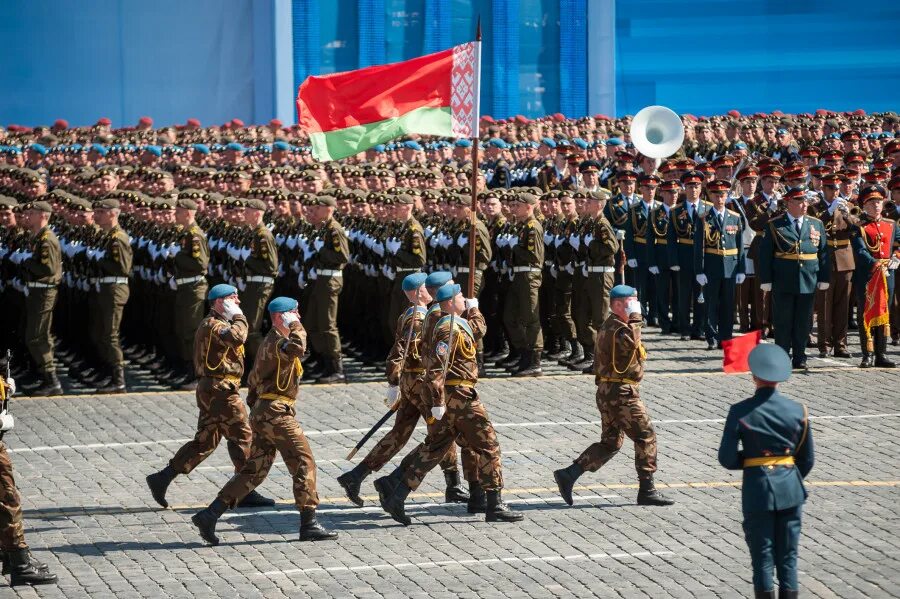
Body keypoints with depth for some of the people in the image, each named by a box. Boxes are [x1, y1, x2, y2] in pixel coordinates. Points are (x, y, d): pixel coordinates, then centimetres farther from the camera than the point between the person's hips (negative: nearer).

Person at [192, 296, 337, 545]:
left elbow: (254, 378, 26)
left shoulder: (272, 342, 20)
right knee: (304, 463, -5)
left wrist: (254, 403, 28)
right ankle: (309, 524, -5)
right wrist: (296, 327, -18)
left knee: (254, 470, 9)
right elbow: (296, 348, -35)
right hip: (276, 412, -10)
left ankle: (209, 515, 3)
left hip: (262, 412, 10)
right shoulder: (275, 342, -12)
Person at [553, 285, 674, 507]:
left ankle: (568, 475, 7)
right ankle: (647, 490, -1)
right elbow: (630, 341, -37)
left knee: (610, 443, 13)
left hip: (608, 391, 10)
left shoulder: (609, 326, 17)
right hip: (621, 392, -10)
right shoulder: (618, 328, -16)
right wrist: (634, 318, -24)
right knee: (646, 437, -3)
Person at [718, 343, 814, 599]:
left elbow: (727, 458, -11)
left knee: (762, 556, 6)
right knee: (788, 556, 10)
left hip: (757, 489, -2)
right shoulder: (797, 410, -3)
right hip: (790, 489, 2)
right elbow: (807, 458, 4)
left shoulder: (740, 412, -11)